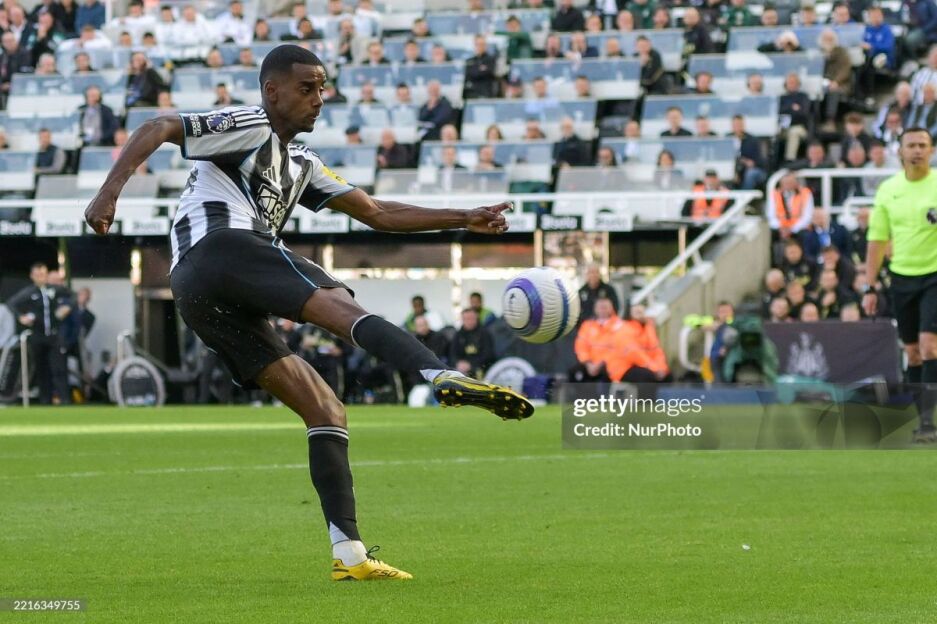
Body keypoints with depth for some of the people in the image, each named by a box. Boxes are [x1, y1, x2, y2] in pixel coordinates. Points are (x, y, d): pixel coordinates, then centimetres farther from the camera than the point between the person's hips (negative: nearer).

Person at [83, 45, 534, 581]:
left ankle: (349, 554, -7)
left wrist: (464, 219, 28)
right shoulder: (248, 126, 9)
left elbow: (378, 214, 35)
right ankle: (446, 377, -52)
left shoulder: (300, 164, 35)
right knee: (342, 307, -26)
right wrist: (111, 190, -19)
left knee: (324, 411, 2)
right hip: (222, 247, -9)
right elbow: (157, 129, -4)